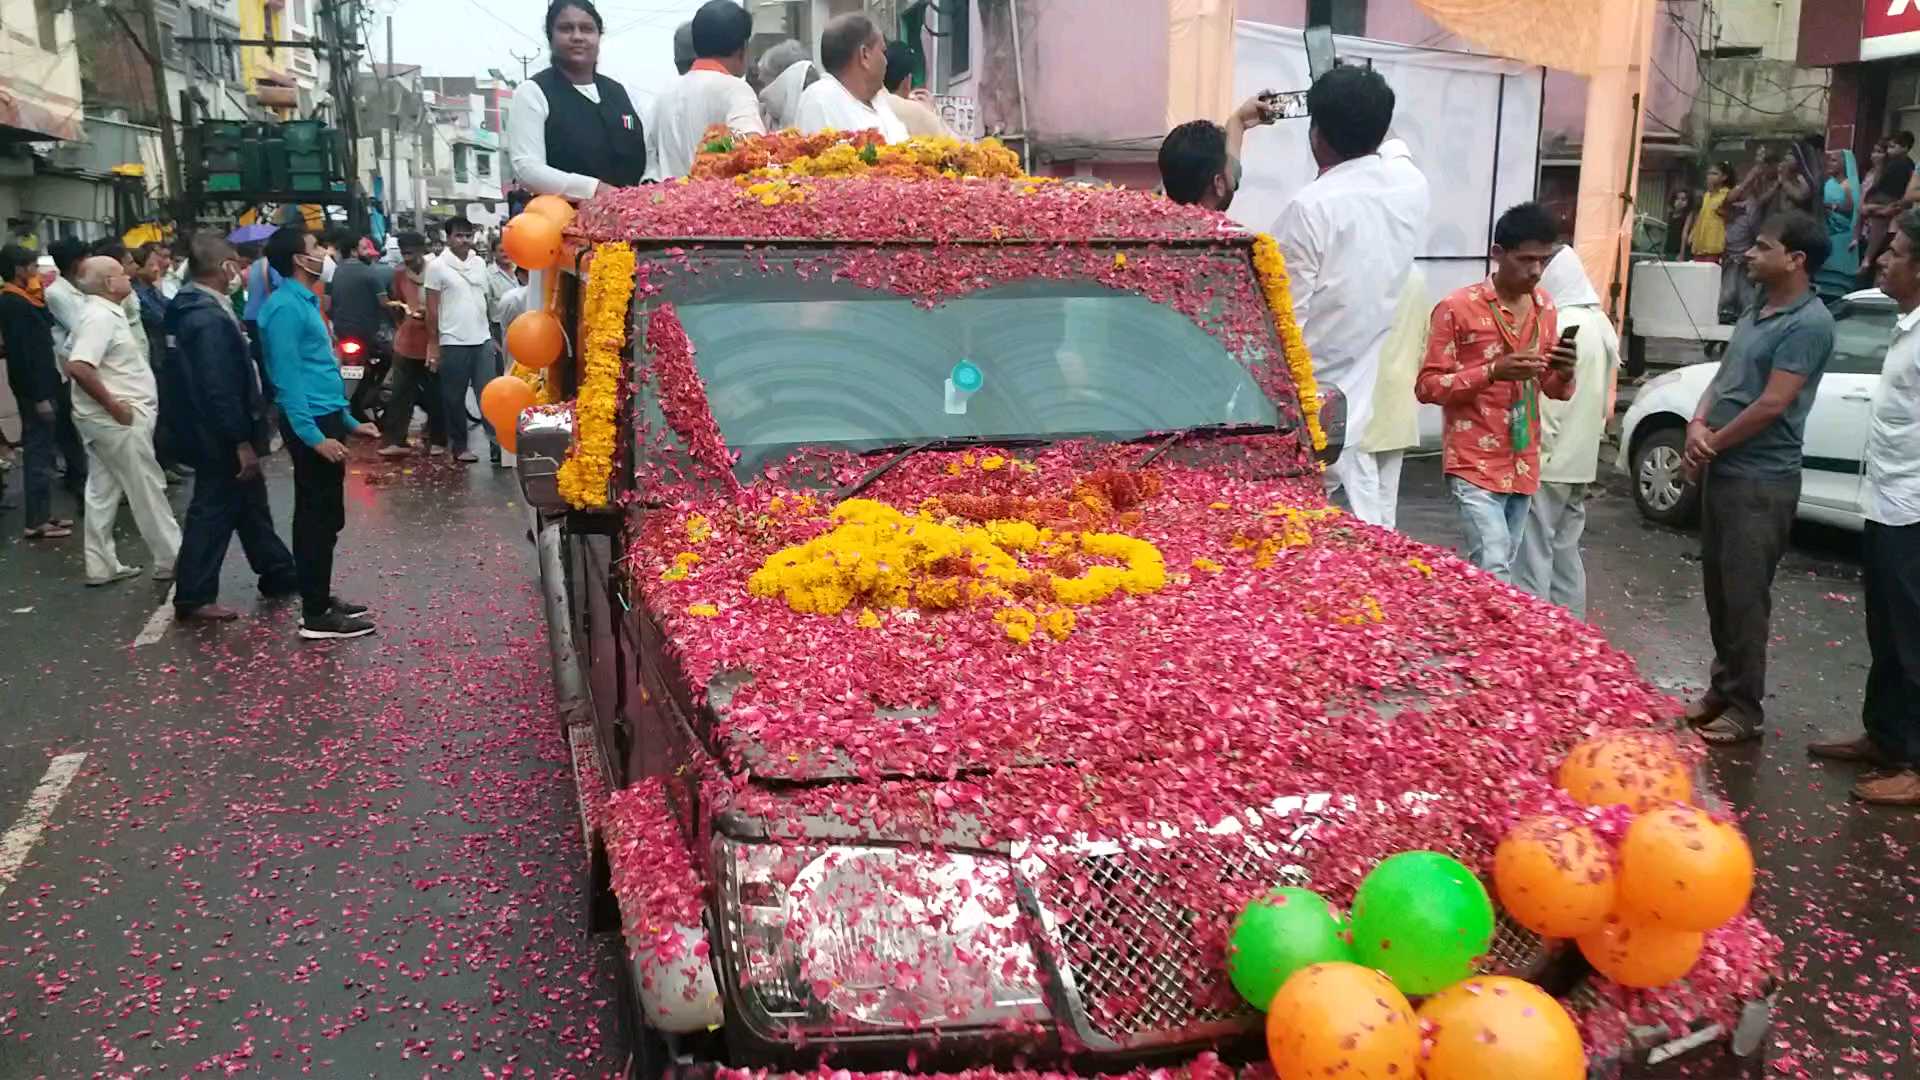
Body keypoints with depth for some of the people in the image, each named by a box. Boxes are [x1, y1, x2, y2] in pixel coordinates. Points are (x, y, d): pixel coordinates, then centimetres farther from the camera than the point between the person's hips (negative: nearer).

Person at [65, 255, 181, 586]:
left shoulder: (104, 313, 12)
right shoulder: (101, 317, -18)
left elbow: (76, 353, 24)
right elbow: (78, 367, -29)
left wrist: (111, 403, 16)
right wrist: (114, 405, -21)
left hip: (106, 420, 10)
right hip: (118, 420, -10)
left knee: (103, 491, 12)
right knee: (148, 491, -1)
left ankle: (102, 566, 18)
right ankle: (171, 561, 7)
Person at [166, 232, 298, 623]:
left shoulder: (192, 306, 8)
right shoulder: (209, 318, -24)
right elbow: (220, 389, -26)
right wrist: (242, 441, -22)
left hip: (218, 433, 10)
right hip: (220, 437, -10)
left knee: (250, 504, 19)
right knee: (214, 511, 0)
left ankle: (278, 574, 31)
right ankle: (194, 597, 9)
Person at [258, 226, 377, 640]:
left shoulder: (305, 301, 15)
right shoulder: (285, 306, -16)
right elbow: (288, 377, -21)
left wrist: (347, 421, 21)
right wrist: (313, 435, -25)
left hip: (325, 418, 10)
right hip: (310, 423, -10)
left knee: (323, 516, 16)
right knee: (320, 518, -5)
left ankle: (319, 598, 25)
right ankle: (316, 615, 0)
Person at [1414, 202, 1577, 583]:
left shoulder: (1545, 308, 9)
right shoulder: (1458, 307, -10)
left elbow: (1553, 390, 16)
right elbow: (1427, 386, -10)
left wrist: (1564, 373, -7)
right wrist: (1493, 371, -22)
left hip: (1523, 465, 6)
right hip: (1475, 465, -6)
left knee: (1503, 568, 11)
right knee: (1493, 570, -15)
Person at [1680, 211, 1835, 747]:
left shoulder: (1808, 323, -16)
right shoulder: (1756, 311, 12)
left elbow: (1772, 404, -20)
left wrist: (1714, 442, -8)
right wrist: (1697, 426, -5)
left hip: (1761, 480, -9)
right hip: (1722, 470, 9)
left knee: (1744, 596, -3)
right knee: (1718, 588, 15)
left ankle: (1744, 707, 8)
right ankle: (1722, 687, 28)